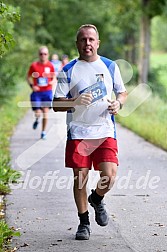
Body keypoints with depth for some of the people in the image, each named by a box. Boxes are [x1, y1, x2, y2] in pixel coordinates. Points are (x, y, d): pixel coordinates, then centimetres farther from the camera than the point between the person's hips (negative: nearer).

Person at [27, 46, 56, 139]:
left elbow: (54, 78, 13)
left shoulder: (50, 65, 1)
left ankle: (44, 132, 13)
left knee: (45, 112, -1)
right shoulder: (34, 65, -2)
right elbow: (29, 77, 9)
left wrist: (53, 82, -9)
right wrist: (32, 86, -7)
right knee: (38, 113, -7)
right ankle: (37, 119, 31)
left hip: (47, 92, 1)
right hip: (37, 92, -1)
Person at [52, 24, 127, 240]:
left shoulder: (110, 66, 8)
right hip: (78, 133, -1)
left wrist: (118, 103, -4)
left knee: (109, 176, -12)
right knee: (80, 179, 1)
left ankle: (97, 200, 23)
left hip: (105, 132, 1)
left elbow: (122, 92, 19)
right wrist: (75, 102, -21)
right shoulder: (68, 71, 2)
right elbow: (56, 104, -1)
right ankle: (84, 223, 18)